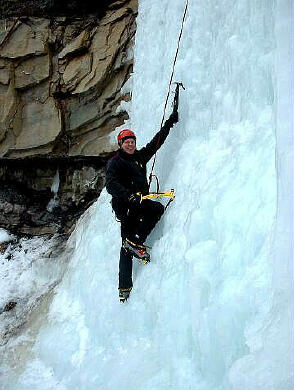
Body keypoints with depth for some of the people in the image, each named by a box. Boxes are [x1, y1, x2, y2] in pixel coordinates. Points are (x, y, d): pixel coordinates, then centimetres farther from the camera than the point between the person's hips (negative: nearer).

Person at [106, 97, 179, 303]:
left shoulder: (140, 156, 17)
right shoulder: (115, 162, -3)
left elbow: (157, 140, 23)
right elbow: (111, 185, -17)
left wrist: (172, 120, 22)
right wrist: (130, 197, -33)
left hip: (136, 203, 7)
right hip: (125, 204, -7)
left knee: (126, 247, 5)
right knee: (157, 208, -23)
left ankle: (124, 289, 5)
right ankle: (135, 241, -18)